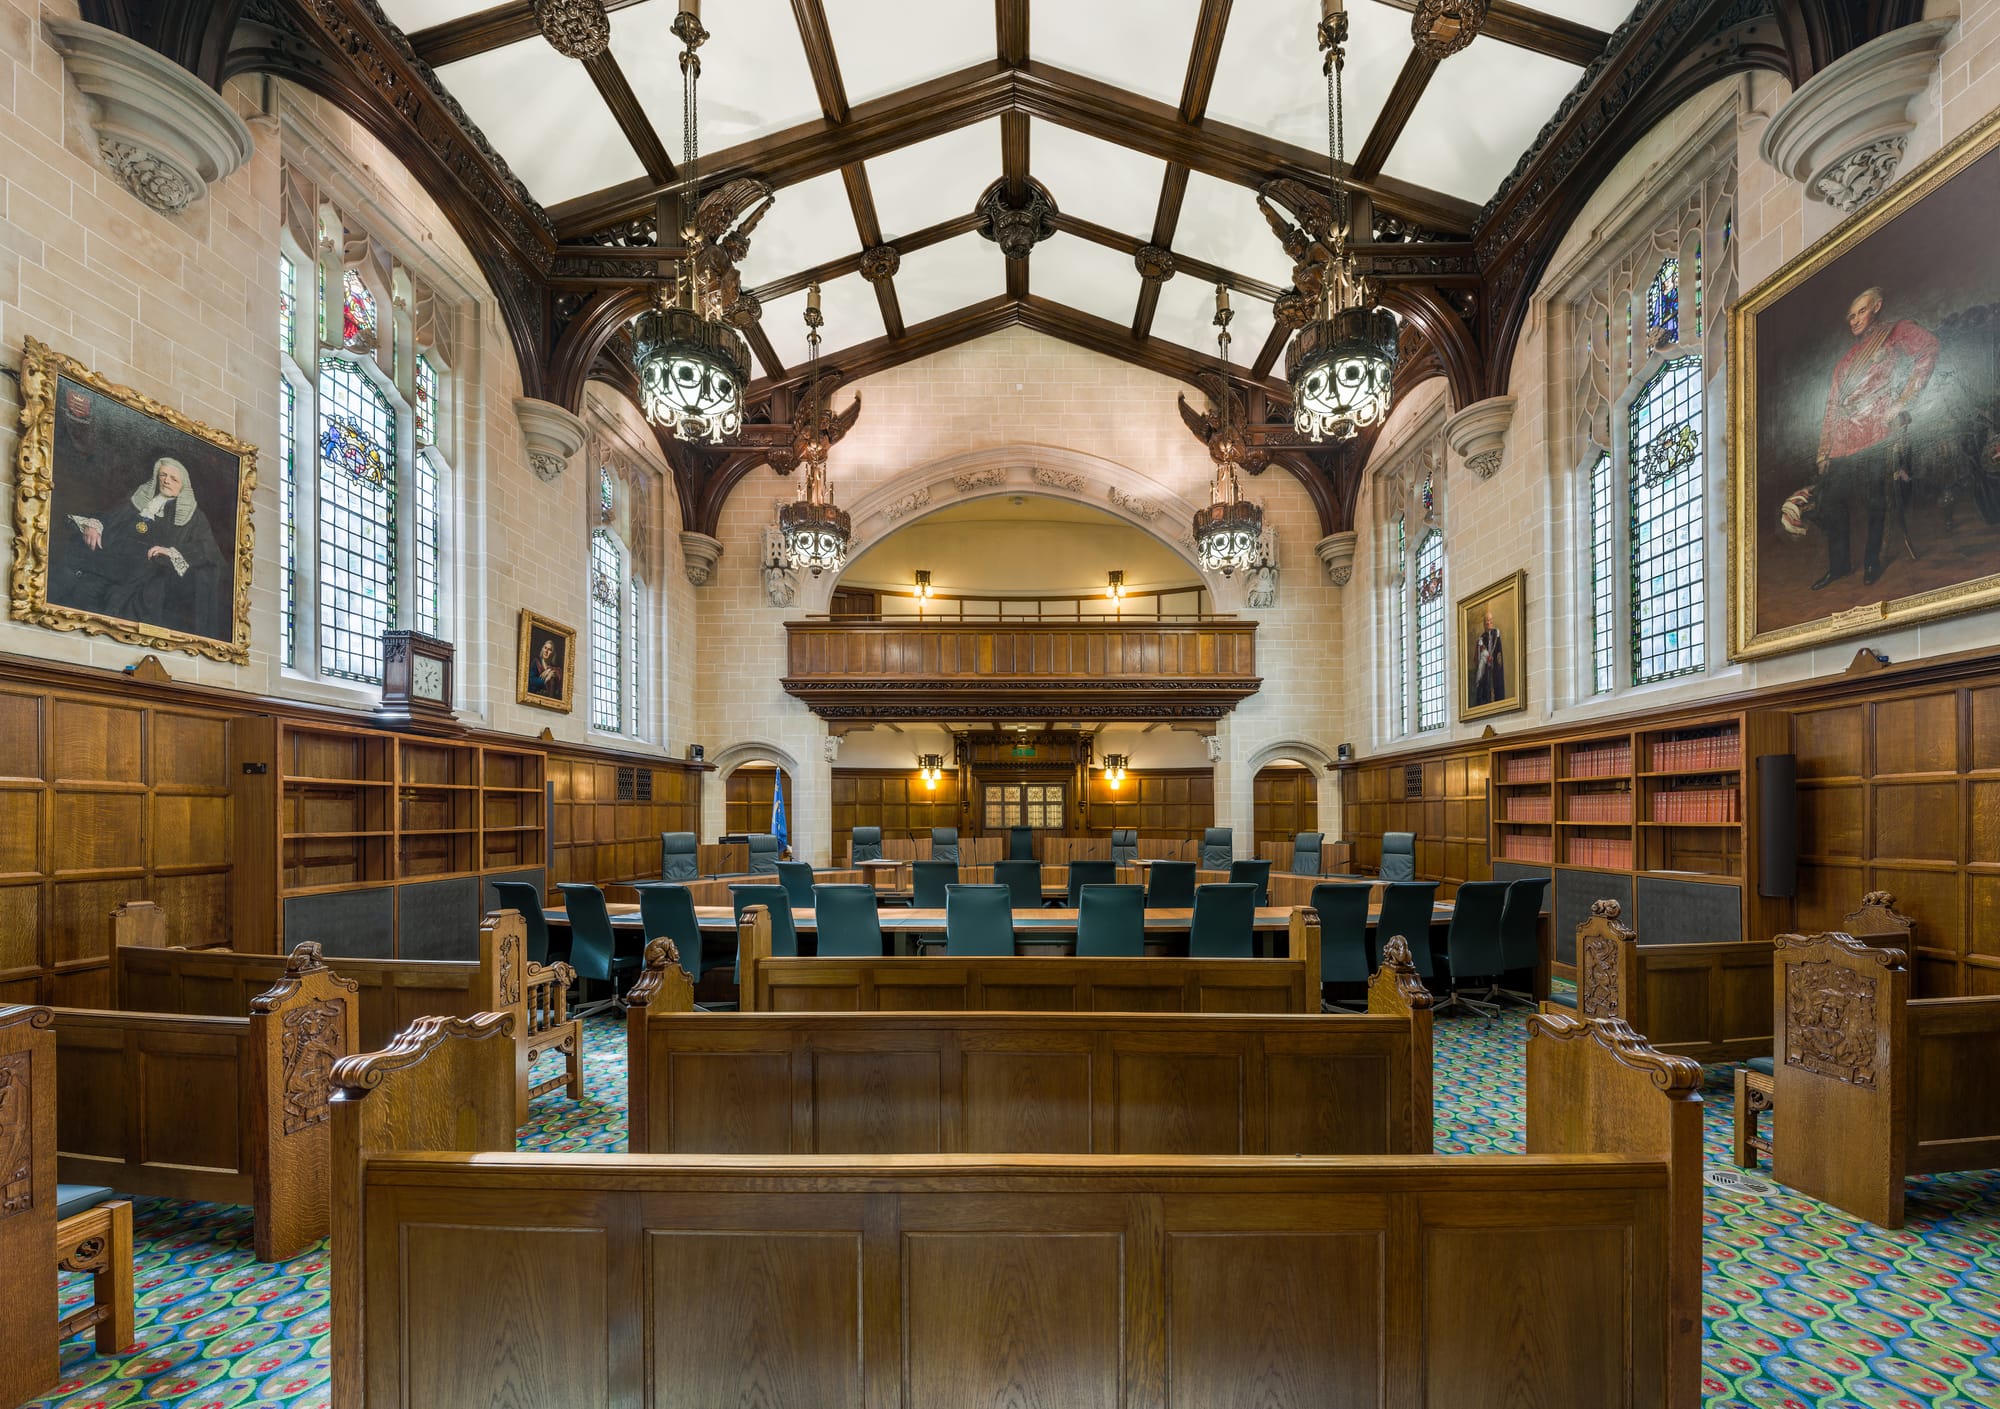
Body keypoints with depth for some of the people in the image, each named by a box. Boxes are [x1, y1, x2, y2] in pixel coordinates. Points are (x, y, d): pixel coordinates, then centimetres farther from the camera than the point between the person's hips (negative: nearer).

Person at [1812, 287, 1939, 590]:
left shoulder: (1896, 331, 11)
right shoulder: (1847, 359, 27)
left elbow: (1928, 349, -8)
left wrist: (1903, 402, -15)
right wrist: (1824, 451, 14)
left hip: (1879, 435, -6)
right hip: (1843, 442, 6)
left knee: (1877, 502, -5)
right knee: (1833, 502, 3)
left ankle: (1872, 561, 6)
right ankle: (1838, 565, 11)